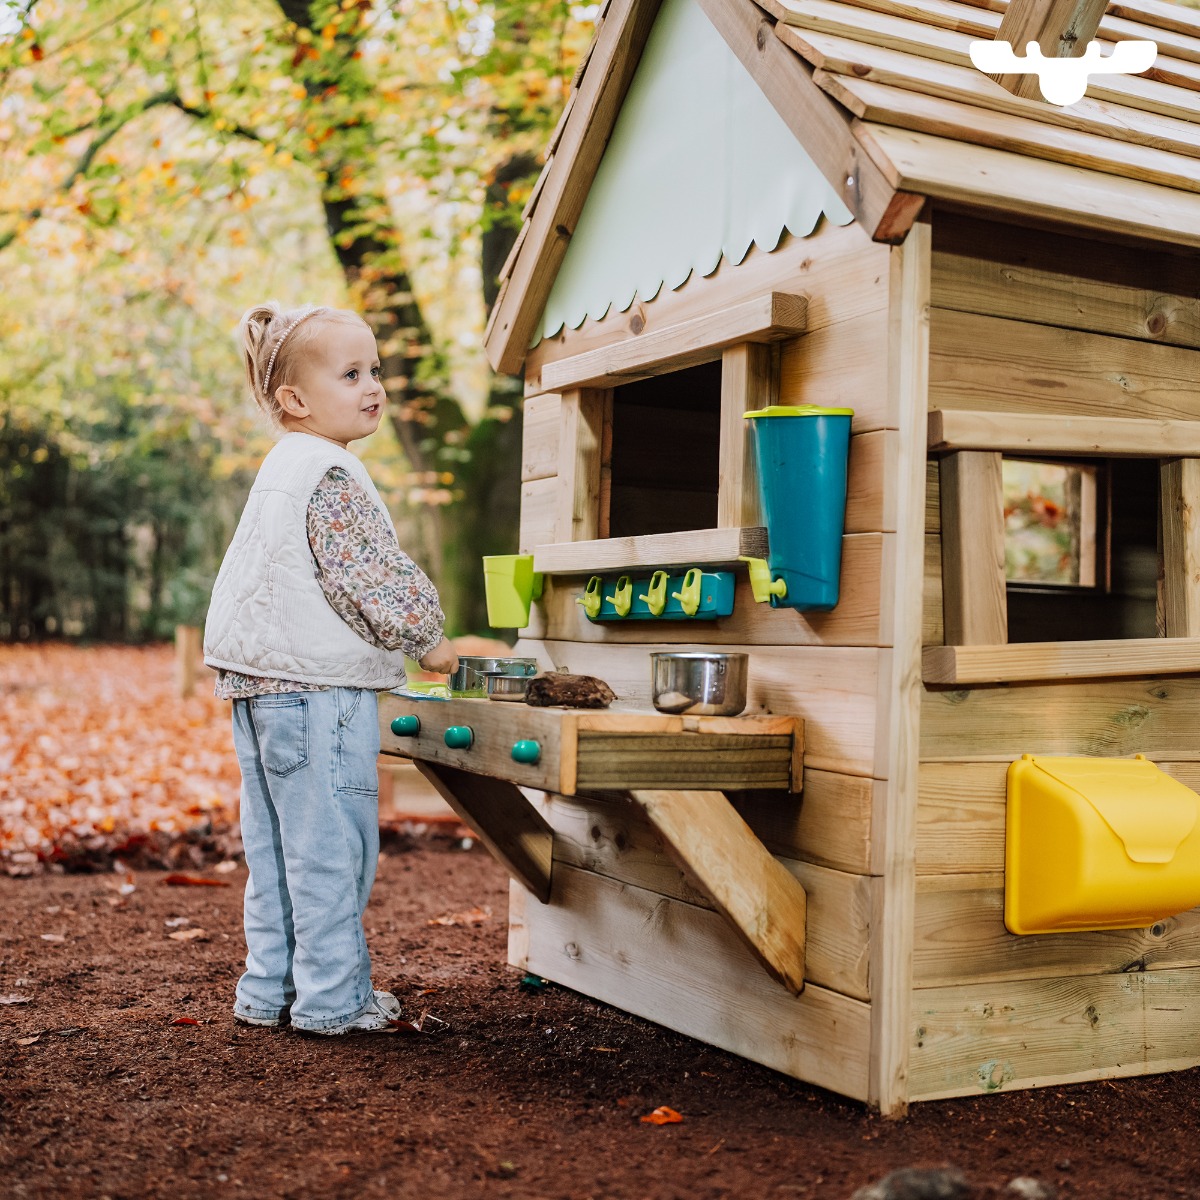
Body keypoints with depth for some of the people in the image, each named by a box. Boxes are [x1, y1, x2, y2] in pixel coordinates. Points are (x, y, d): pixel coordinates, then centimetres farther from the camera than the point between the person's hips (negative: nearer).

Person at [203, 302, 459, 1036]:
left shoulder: (282, 471, 17)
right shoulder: (332, 475, -15)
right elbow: (369, 579, -20)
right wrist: (426, 637, -6)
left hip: (259, 680, 10)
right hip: (318, 683, -10)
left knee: (276, 848, 15)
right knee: (331, 846, -2)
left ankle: (271, 989, 24)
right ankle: (332, 999, 6)